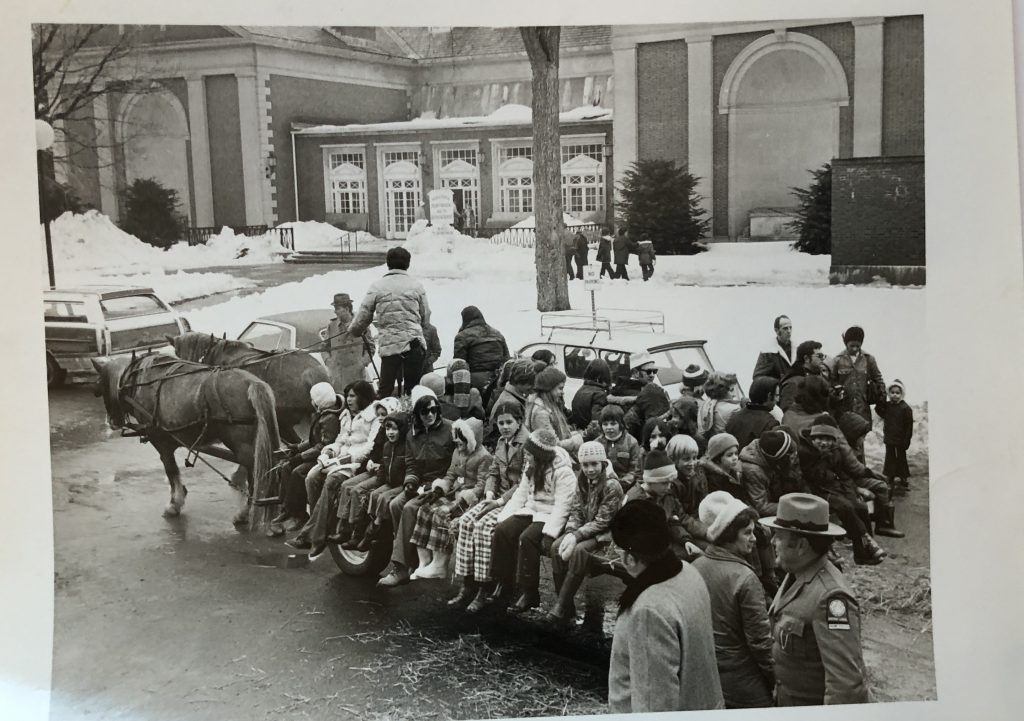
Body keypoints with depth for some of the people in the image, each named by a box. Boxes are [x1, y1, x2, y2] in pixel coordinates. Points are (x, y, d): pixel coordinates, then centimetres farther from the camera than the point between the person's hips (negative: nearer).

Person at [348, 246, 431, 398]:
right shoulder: (416, 285, 4)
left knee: (385, 391, 5)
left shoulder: (377, 286, 2)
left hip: (389, 345, 0)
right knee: (413, 390, 7)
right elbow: (426, 317, 7)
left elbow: (363, 316, 5)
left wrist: (353, 330, 25)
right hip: (414, 344, 0)